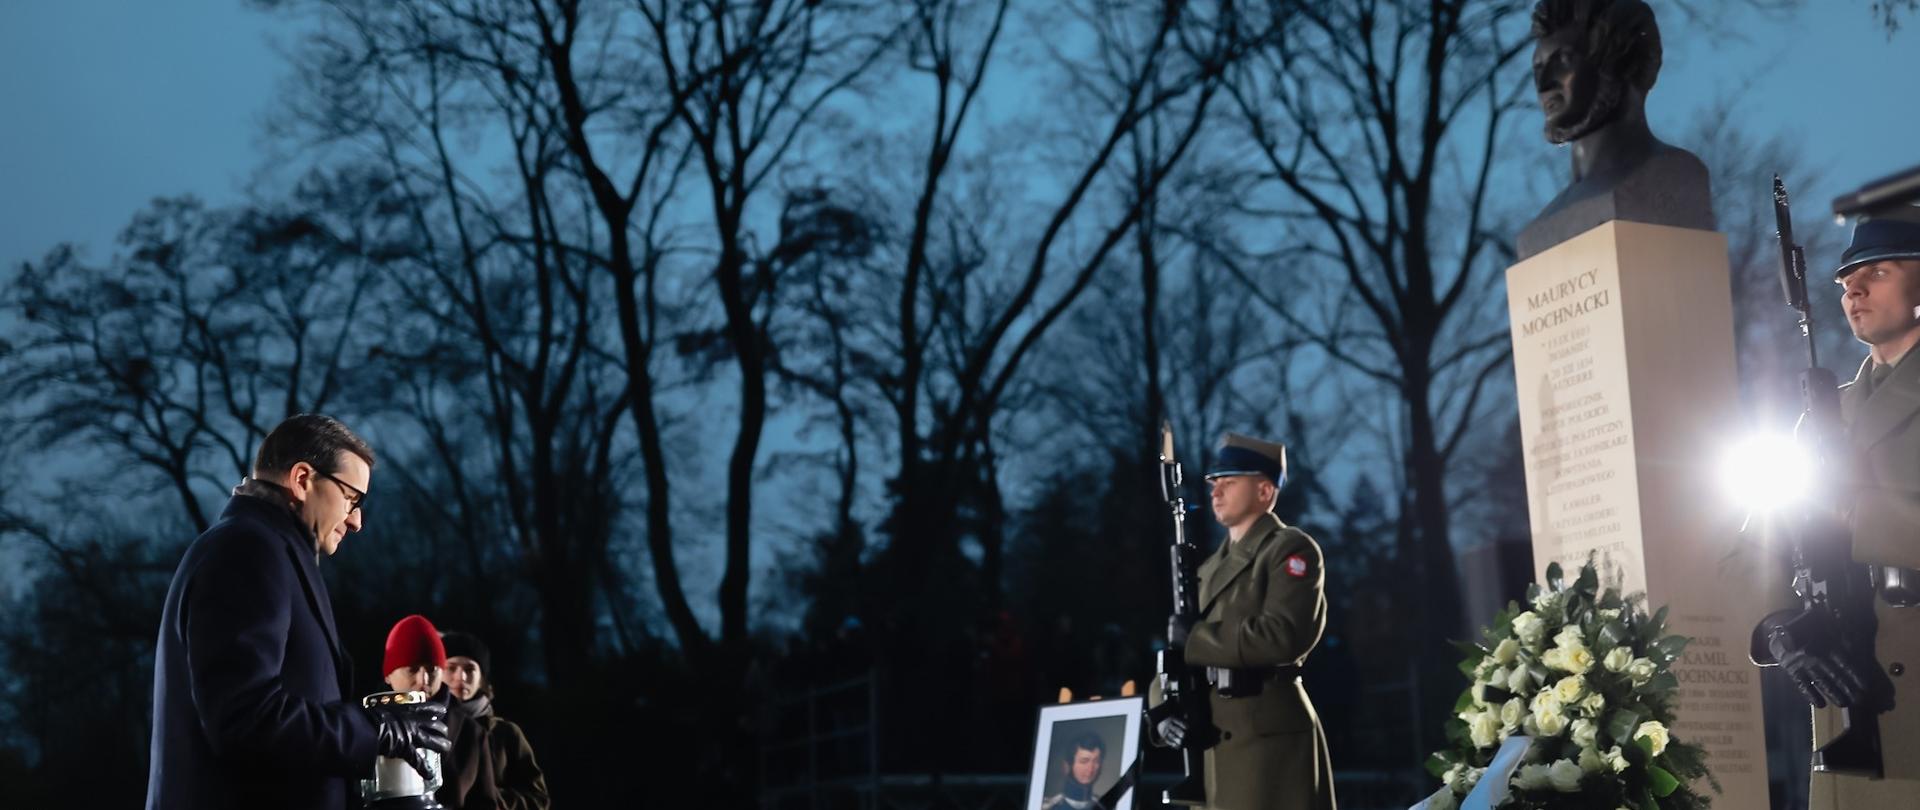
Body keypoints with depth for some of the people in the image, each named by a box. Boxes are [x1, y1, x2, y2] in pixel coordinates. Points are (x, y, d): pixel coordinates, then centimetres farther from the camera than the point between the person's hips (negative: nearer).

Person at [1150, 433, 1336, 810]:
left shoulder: (1291, 549, -3)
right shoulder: (1212, 567, 20)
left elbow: (1285, 635, -20)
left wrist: (1195, 638, -13)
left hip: (1271, 737, -8)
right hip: (1217, 741, 8)